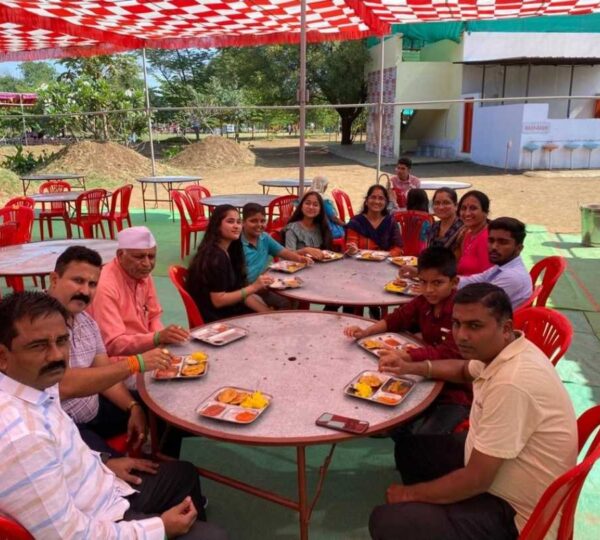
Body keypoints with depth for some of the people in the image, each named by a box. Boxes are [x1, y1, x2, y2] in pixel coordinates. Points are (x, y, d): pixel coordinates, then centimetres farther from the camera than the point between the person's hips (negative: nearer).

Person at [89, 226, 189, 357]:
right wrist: (158, 337, -35)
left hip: (145, 351, 8)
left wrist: (163, 336, -11)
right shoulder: (105, 286, -22)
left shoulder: (143, 274, 1)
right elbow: (113, 345, -25)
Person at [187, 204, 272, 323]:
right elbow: (218, 300, -21)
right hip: (213, 318, -8)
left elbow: (238, 288, 1)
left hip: (226, 310, 8)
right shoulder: (215, 257, -21)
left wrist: (268, 313, -7)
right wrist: (253, 287, -23)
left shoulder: (229, 251, 6)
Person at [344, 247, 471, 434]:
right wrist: (365, 332, -6)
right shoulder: (423, 302, 2)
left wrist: (403, 356, -42)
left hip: (458, 391, -7)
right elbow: (397, 318, 11)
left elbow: (449, 352, -31)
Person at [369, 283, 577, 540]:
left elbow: (475, 480, -27)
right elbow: (464, 370, 23)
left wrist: (410, 493, -12)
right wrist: (413, 367, 10)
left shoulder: (511, 383, -34)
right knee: (409, 449, 19)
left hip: (513, 512, -9)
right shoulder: (498, 351, -4)